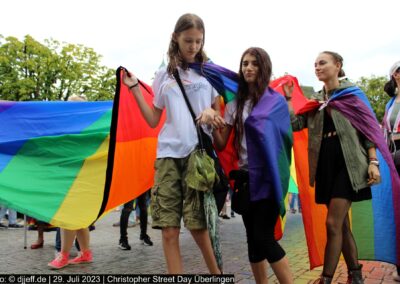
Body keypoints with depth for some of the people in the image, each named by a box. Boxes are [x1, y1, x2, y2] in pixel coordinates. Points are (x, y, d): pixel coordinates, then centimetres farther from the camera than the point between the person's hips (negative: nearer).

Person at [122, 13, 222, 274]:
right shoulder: (164, 75, 11)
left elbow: (219, 113, 12)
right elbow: (153, 120, 11)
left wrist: (211, 113, -11)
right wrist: (134, 88, 4)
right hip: (168, 154, 2)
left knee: (197, 224, -1)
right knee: (169, 230, -2)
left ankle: (217, 273, 23)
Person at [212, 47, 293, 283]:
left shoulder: (276, 100, -1)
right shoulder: (234, 104, 9)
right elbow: (221, 145, 5)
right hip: (246, 176, 4)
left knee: (264, 236, -10)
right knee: (253, 237, 8)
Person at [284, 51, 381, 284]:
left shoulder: (353, 92, 1)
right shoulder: (315, 100, 15)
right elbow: (295, 124, 5)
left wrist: (373, 162, -11)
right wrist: (288, 99, -2)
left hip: (348, 162, -5)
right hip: (325, 164, 5)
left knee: (333, 223, -10)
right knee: (342, 224, 11)